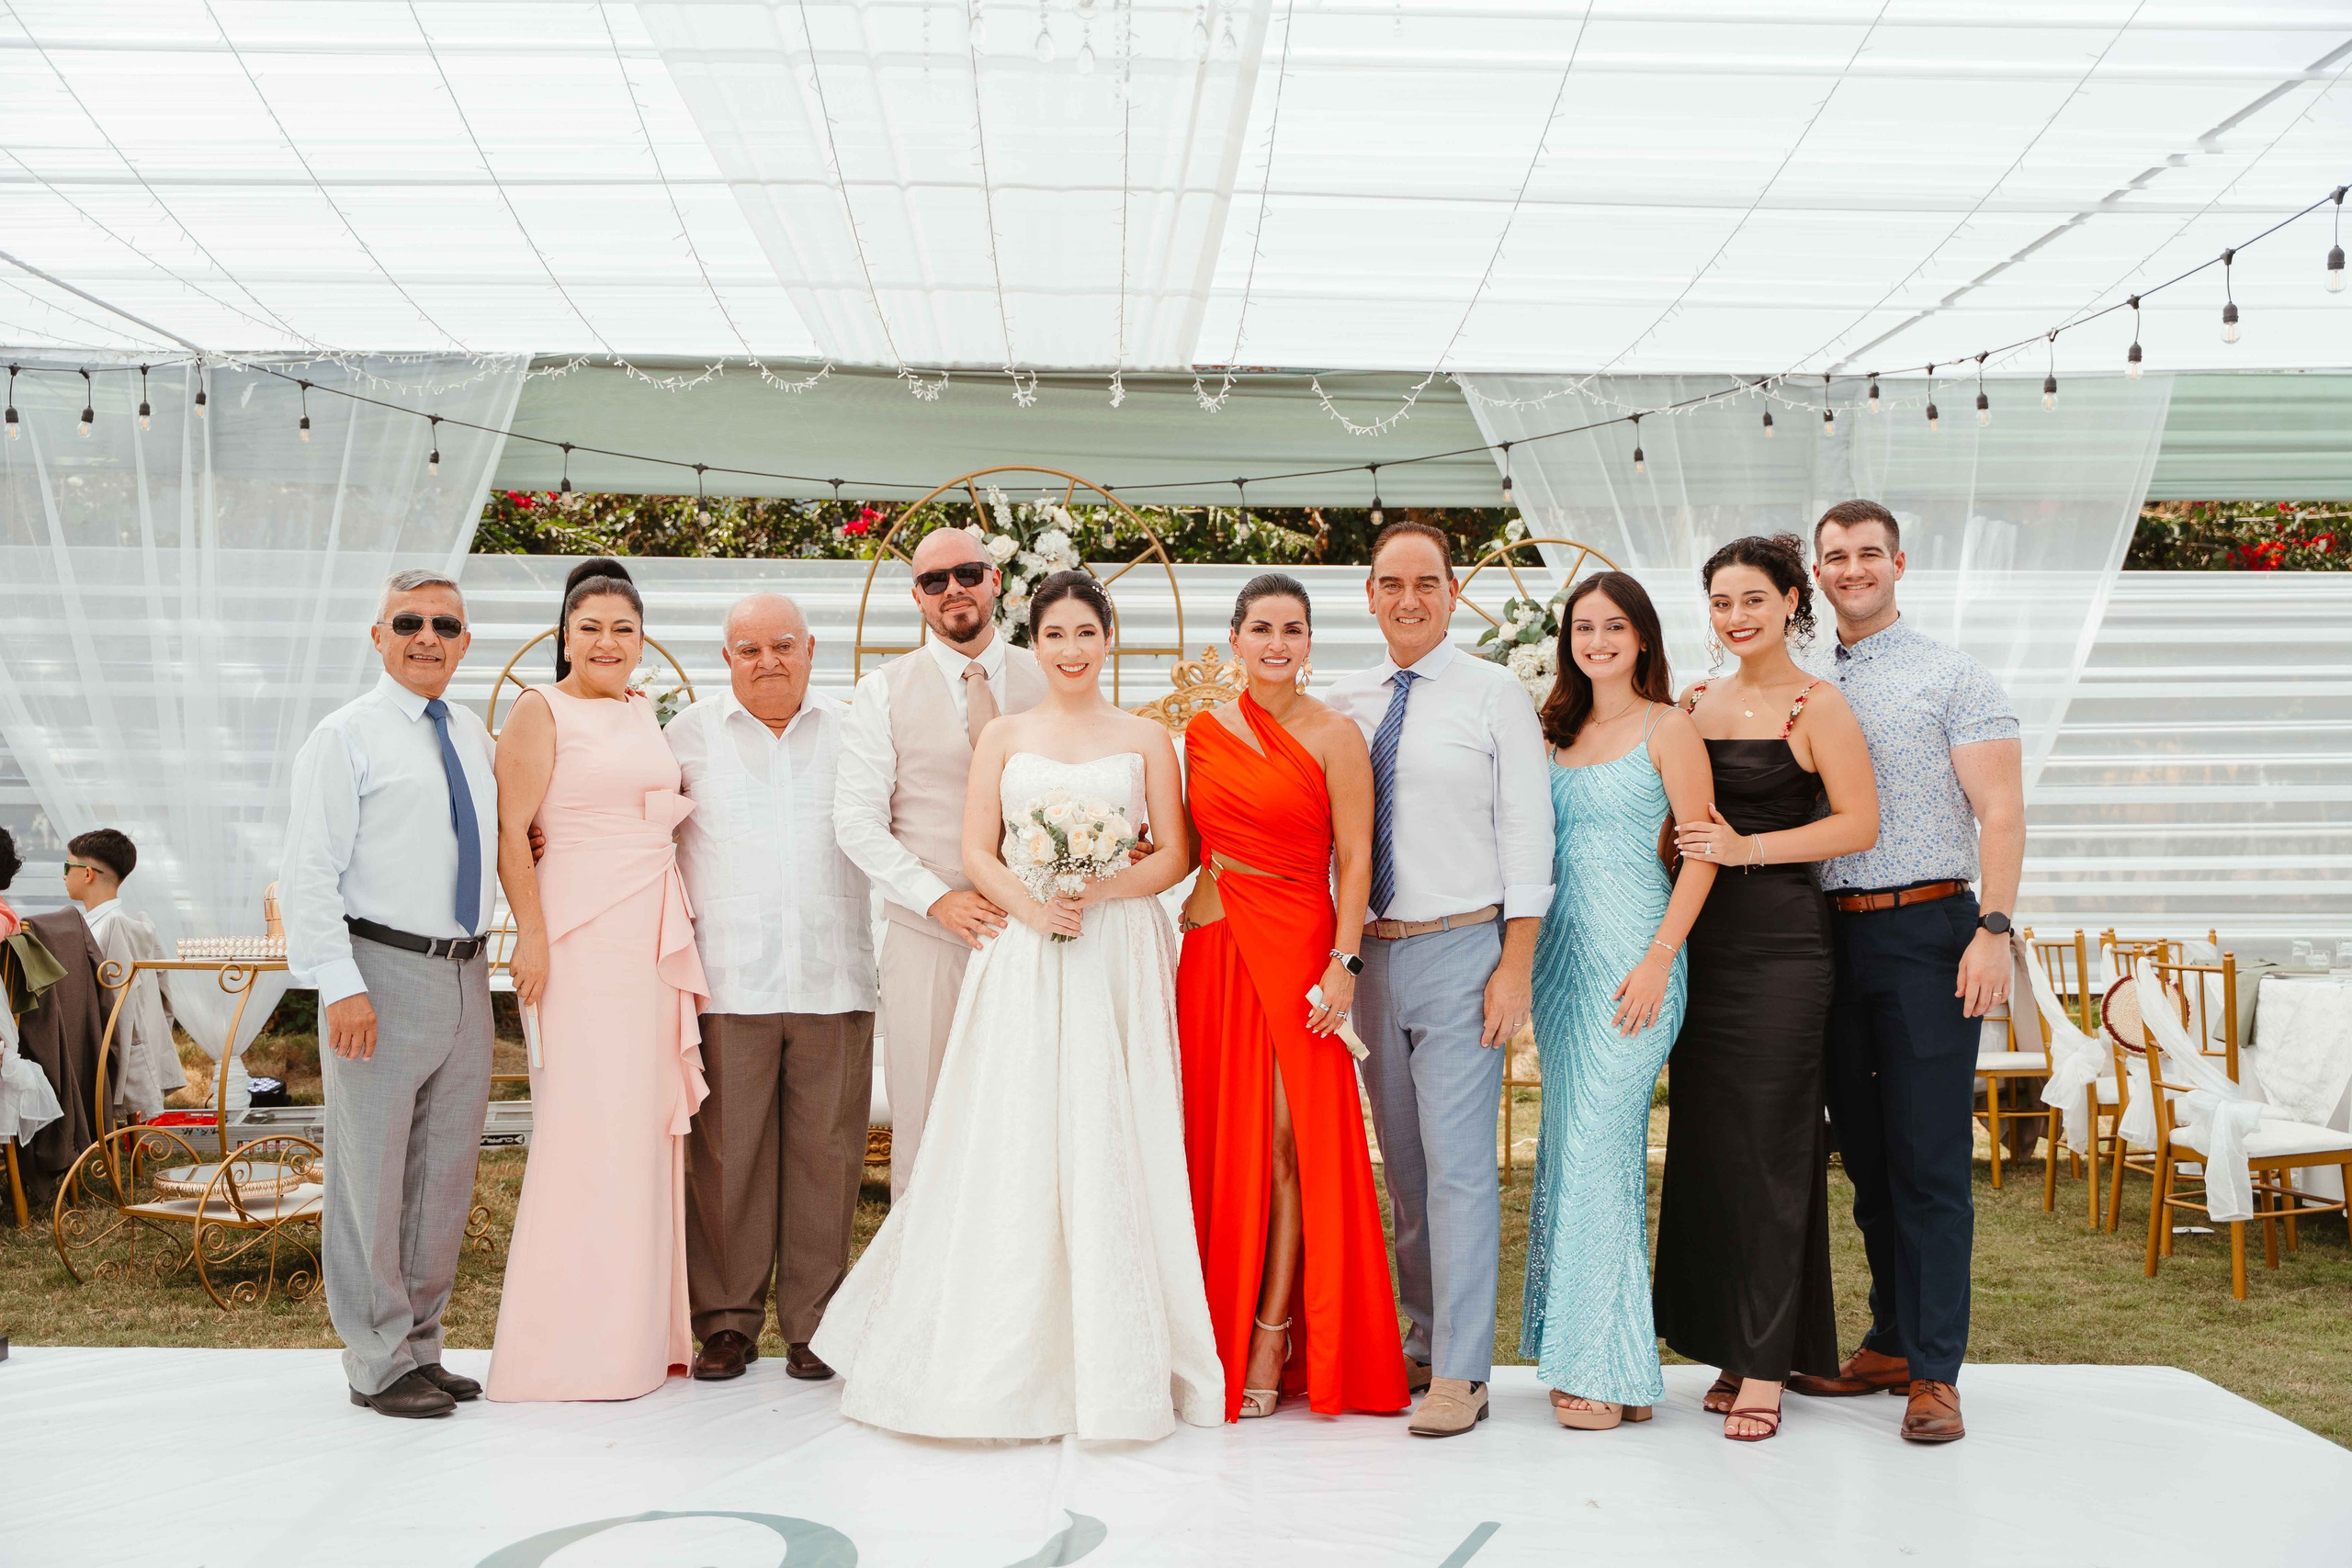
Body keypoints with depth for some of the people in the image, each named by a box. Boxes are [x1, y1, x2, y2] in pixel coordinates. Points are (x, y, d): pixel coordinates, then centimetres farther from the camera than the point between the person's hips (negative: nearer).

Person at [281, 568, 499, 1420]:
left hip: (466, 978, 7)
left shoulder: (472, 732, 14)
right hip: (383, 974, -7)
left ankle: (420, 1346, 26)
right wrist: (340, 985, -19)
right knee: (372, 1175, 0)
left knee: (445, 1176, 13)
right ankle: (380, 1364, 10)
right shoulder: (347, 736, -6)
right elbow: (307, 874, -11)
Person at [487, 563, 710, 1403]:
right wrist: (531, 934, -15)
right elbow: (509, 831, -8)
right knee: (588, 1123, -7)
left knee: (647, 1123, 7)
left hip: (655, 937, 7)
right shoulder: (541, 711, -2)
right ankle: (575, 1346, 0)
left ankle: (640, 1327, 15)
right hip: (582, 936, -7)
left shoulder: (645, 713, 17)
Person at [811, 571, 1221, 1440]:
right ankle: (1007, 1355, 6)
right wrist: (1030, 908, -12)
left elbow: (1177, 854, 4)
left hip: (1119, 956, 0)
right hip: (1022, 956, 1)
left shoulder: (1146, 739, 9)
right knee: (1012, 1146, -3)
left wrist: (1103, 890, -12)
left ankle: (1113, 1358, 7)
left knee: (1111, 1145, -2)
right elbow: (977, 852, 6)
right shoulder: (1004, 736, 11)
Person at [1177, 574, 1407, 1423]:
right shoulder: (1202, 730, 10)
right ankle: (1219, 1332, 16)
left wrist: (1342, 963, -13)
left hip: (1295, 947, -4)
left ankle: (1273, 1337, 5)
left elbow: (1354, 859, -6)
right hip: (1212, 944, 4)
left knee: (1287, 1138, -3)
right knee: (1219, 1135, 6)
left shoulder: (1334, 736, -3)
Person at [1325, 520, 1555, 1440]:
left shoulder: (1495, 695, -2)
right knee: (1403, 1166, 13)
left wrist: (1515, 966, -10)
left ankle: (1460, 1374, 0)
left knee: (1458, 1164, -7)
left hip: (1463, 949, -5)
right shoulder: (1342, 706, 10)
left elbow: (1526, 835, -5)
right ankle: (1422, 1341, 27)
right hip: (1374, 952, 5)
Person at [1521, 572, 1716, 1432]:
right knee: (1569, 1144, 7)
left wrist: (1659, 957, -16)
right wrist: (1527, 953, 10)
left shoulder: (1668, 728, -3)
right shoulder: (1560, 731, 15)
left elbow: (1702, 851, -8)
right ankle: (1574, 1349, 15)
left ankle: (1608, 1368, -2)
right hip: (1562, 943, 7)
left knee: (1598, 1143, -9)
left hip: (1632, 948, -6)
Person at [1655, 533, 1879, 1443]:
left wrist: (1747, 847, -15)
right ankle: (1728, 1347, 17)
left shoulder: (1816, 707, -3)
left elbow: (1859, 823, -9)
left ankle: (1766, 1367, 2)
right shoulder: (1695, 703, 14)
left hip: (1780, 946, -6)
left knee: (1768, 1148, -5)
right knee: (1703, 1146, 6)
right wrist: (1684, 841, 3)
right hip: (1701, 944, 6)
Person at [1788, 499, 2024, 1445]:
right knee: (1864, 1153, 10)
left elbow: (2000, 810, -5)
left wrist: (1992, 929, -16)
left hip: (1927, 929, -5)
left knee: (1930, 1159, -5)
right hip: (1832, 935, 5)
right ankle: (1891, 1342, 21)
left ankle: (1934, 1372, -1)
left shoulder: (1953, 677, 2)